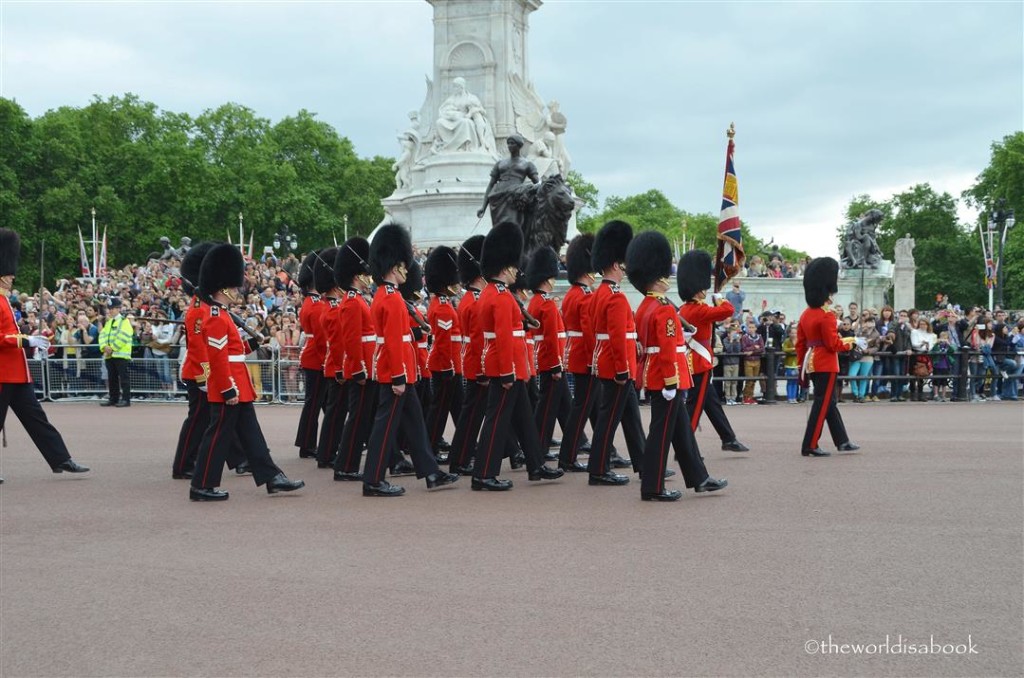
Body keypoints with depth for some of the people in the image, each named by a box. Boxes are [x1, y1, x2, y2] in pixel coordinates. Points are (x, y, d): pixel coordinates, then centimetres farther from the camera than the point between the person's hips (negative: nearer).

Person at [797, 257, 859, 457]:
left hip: (811, 363, 9)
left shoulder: (805, 315, 9)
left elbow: (800, 344, 12)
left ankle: (842, 442, 23)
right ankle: (809, 446, -3)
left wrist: (802, 367, 17)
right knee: (822, 404, -4)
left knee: (830, 402, 15)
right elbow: (833, 344, -18)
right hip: (826, 365, -9)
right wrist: (848, 343, 0)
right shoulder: (827, 316, -16)